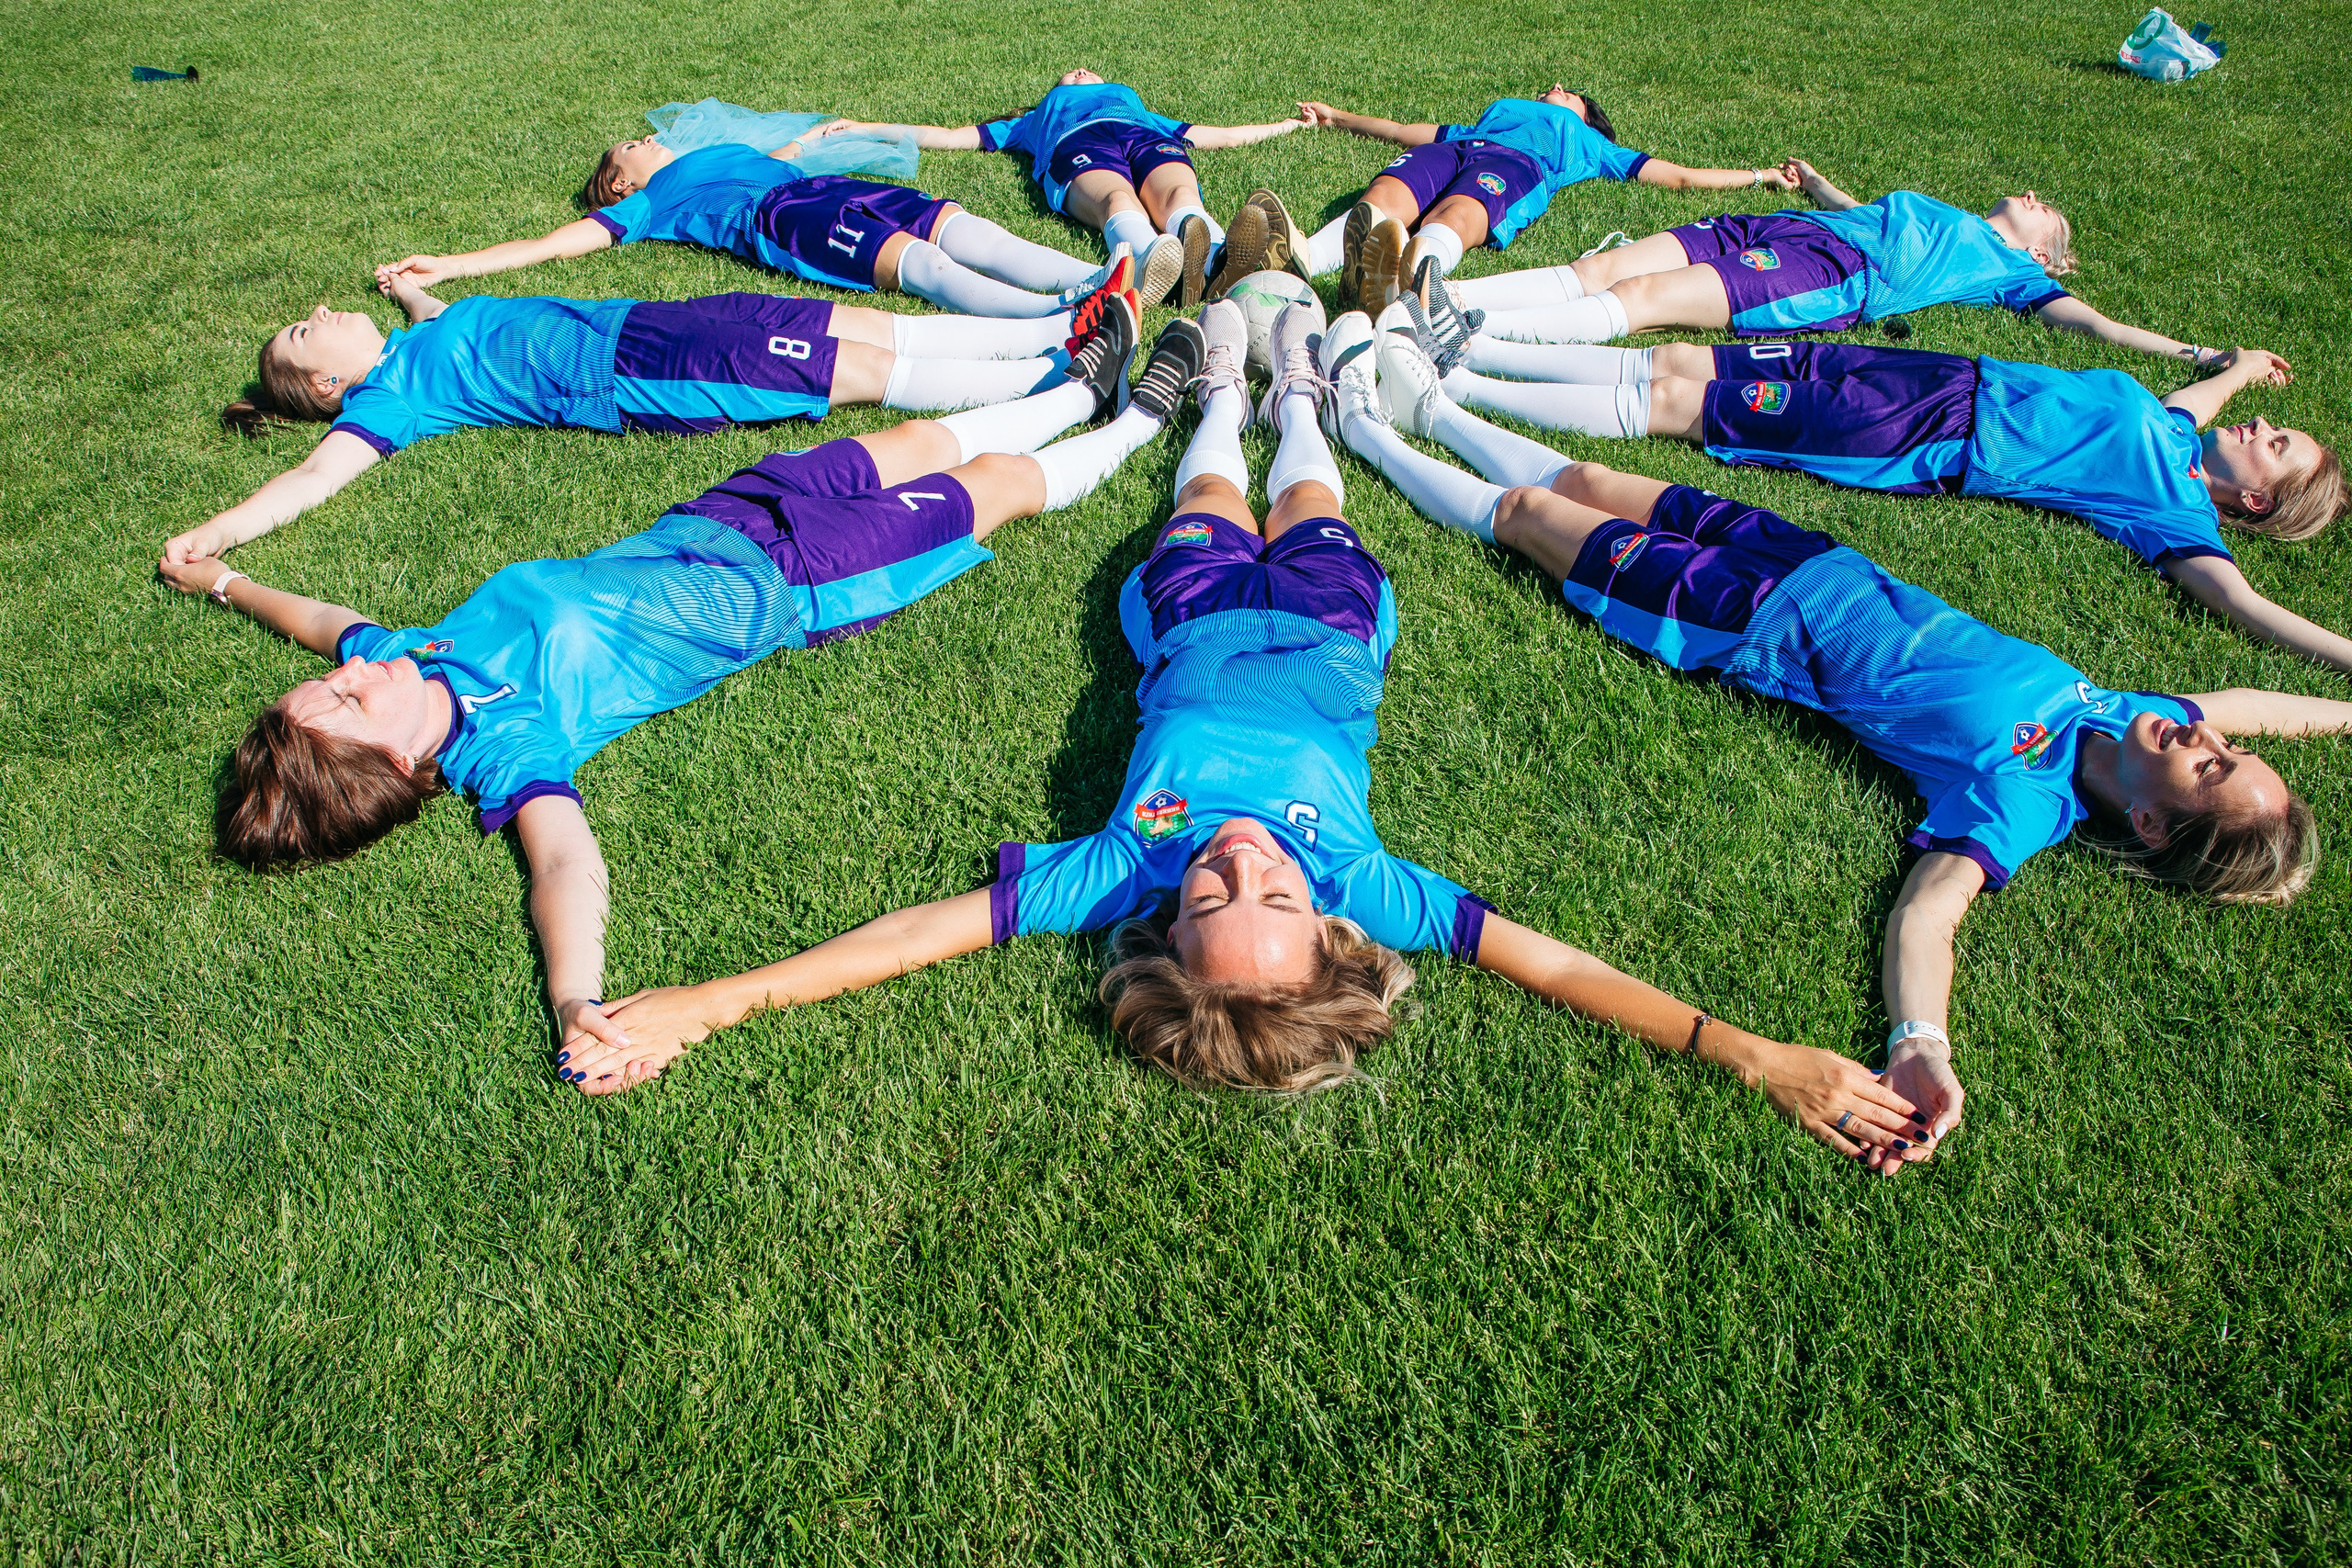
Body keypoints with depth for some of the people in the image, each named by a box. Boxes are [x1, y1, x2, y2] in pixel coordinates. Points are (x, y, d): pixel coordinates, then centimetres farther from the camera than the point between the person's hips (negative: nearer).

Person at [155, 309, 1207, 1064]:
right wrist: (574, 1001, -67)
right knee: (1004, 479, 9)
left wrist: (224, 581, 20)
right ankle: (1141, 421, 37)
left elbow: (328, 620, 7)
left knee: (921, 441, 22)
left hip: (698, 532, 7)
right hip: (786, 586, -7)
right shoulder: (505, 750, -34)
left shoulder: (411, 658, -14)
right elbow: (567, 863, -49)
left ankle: (1082, 384, 49)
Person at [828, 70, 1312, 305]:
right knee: (1117, 201, -39)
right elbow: (948, 137, 44)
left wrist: (1286, 124, 47)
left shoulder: (1140, 108, 51)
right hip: (1078, 146, -1)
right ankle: (1148, 261, -75)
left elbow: (1218, 134, 49)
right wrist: (865, 128, 42)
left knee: (1179, 197, -37)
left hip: (1151, 141, 2)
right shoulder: (1039, 117, 47)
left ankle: (1220, 260, -72)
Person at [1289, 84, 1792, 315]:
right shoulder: (1498, 113, 50)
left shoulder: (1587, 142, 42)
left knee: (1454, 217, -41)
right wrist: (1336, 118, 57)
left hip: (1517, 166, -2)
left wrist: (1758, 174, 32)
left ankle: (1408, 275, -74)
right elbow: (1401, 131, 53)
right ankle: (1293, 263, -64)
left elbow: (1679, 176, 37)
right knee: (1381, 202, -35)